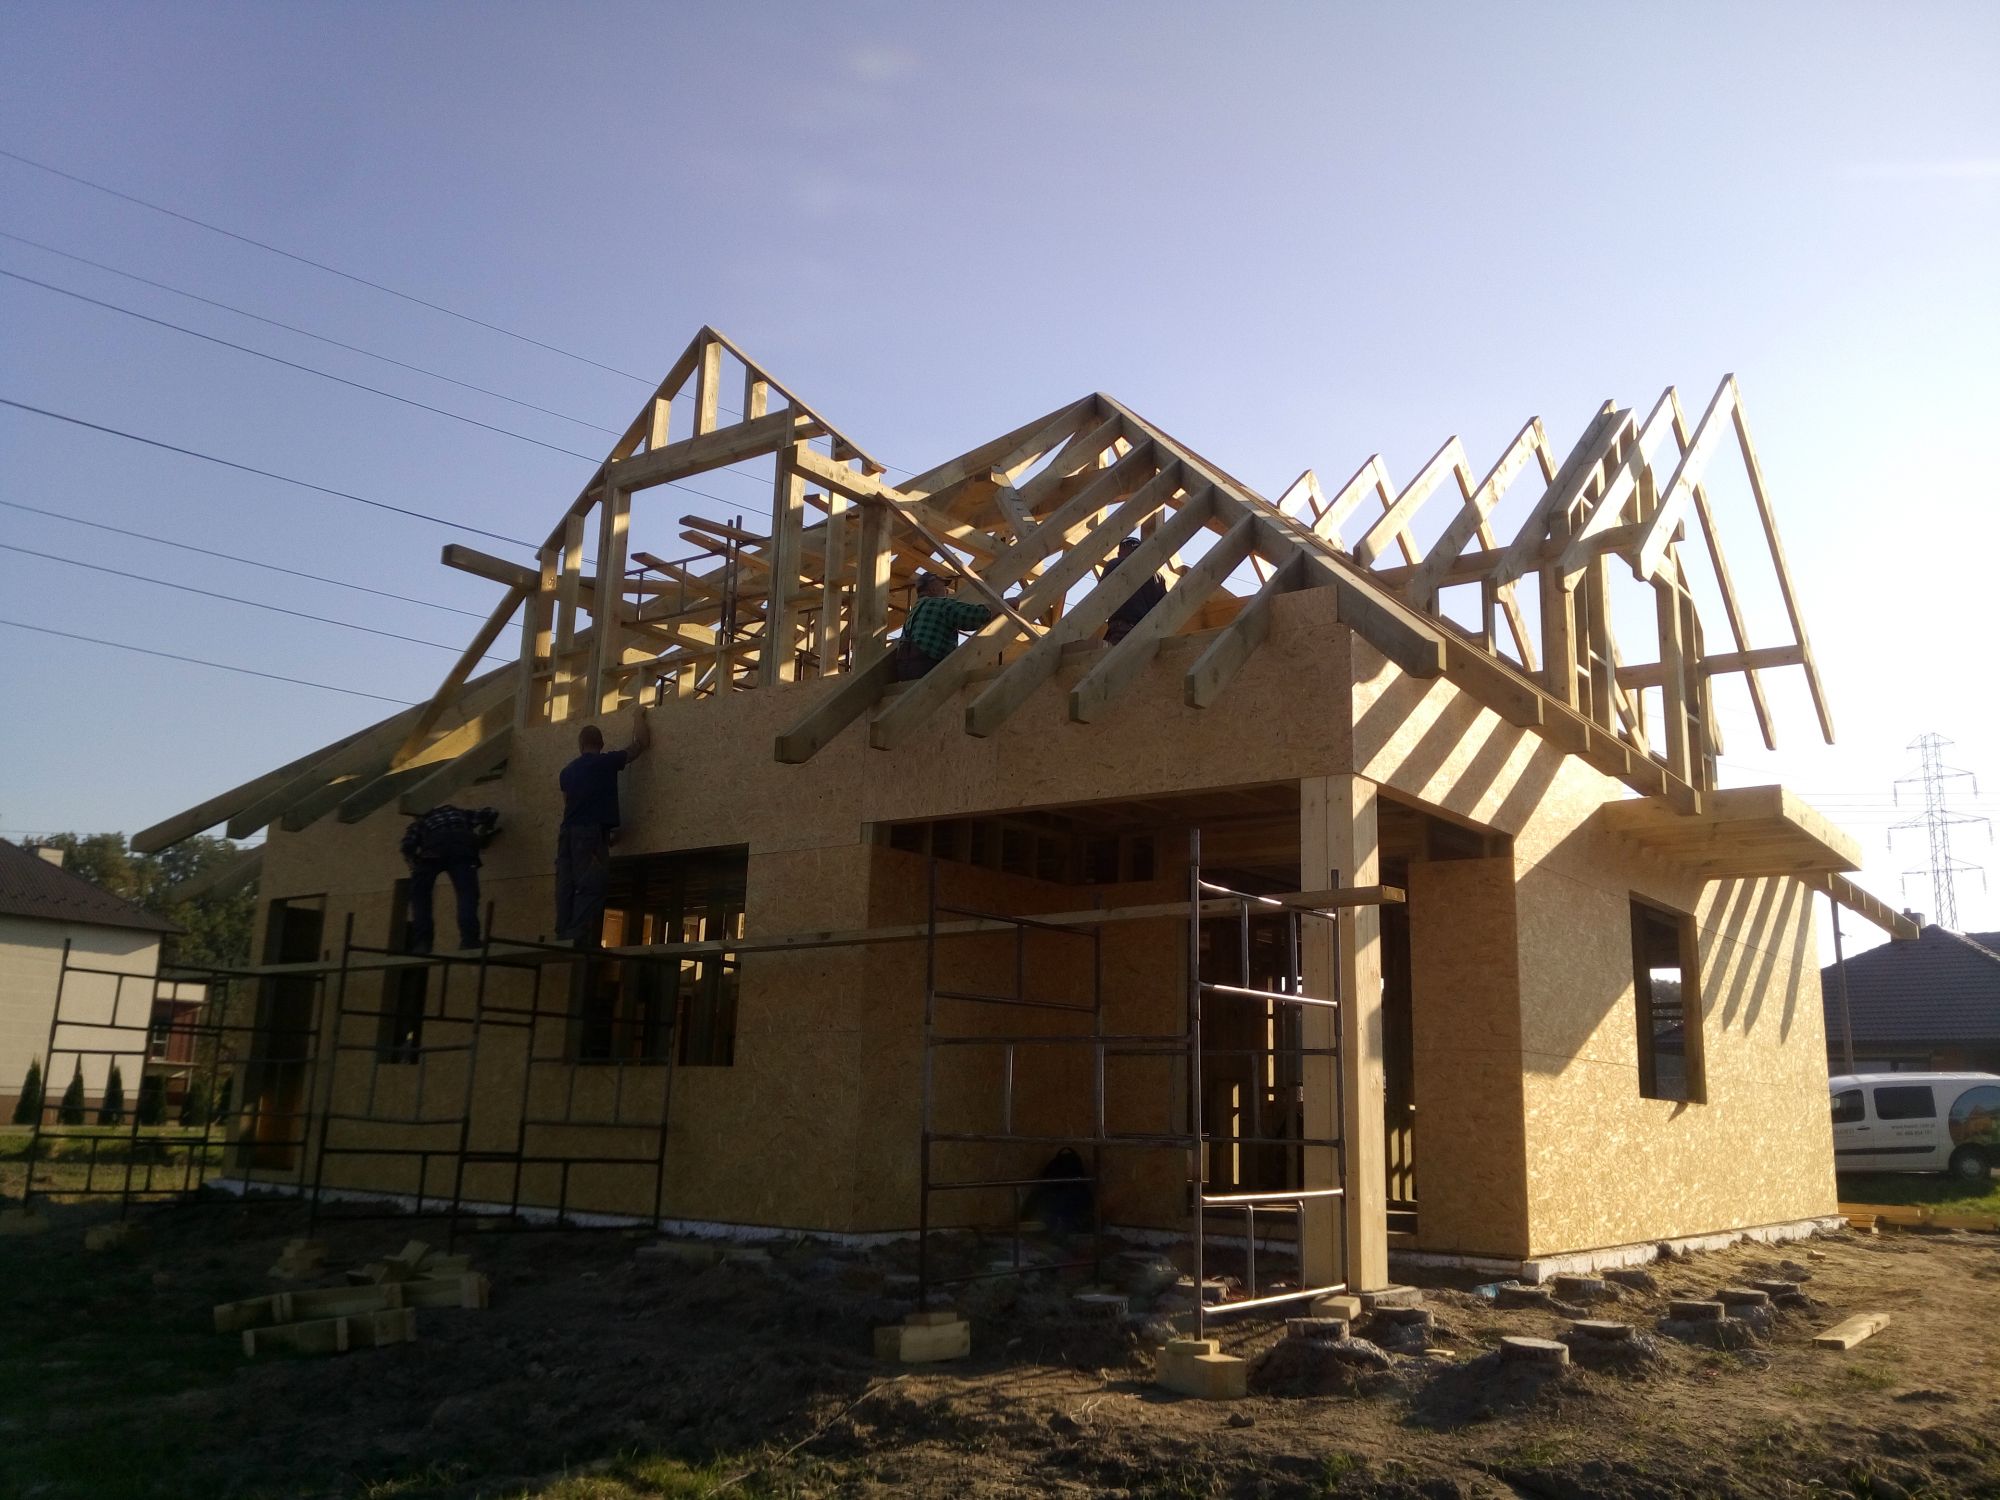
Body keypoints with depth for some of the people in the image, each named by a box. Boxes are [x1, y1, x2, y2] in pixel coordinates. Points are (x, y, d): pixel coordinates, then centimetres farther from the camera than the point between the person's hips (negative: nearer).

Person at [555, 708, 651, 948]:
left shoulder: (567, 771, 19)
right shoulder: (606, 761, 5)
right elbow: (641, 744, 16)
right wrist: (640, 717, 32)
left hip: (567, 832, 6)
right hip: (591, 832, -6)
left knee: (567, 887, 3)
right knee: (590, 887, -9)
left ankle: (563, 939, -4)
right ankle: (578, 940, -20)